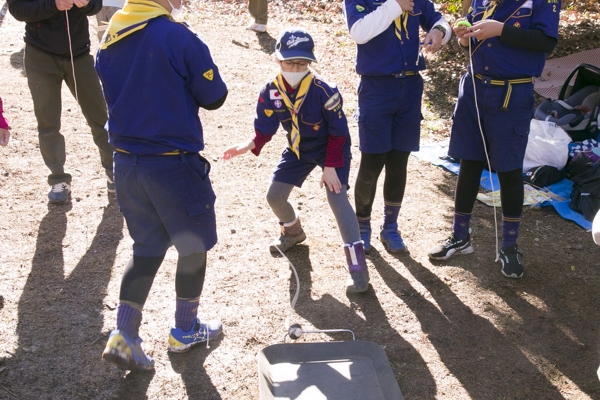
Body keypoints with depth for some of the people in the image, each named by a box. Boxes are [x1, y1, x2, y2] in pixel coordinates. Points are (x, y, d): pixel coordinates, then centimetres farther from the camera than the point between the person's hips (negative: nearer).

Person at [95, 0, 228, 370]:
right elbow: (214, 96, -9)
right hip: (174, 164, -6)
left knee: (147, 247, 19)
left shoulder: (108, 43, 3)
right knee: (194, 246, 15)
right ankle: (185, 330, 29)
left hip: (126, 163, 6)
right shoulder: (179, 37, -17)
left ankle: (124, 334, 10)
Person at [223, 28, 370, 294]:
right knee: (274, 196, 3)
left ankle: (357, 264, -21)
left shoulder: (324, 92, -29)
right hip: (297, 150, 5)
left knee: (336, 195, -22)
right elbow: (265, 128, -8)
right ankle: (293, 232, 38)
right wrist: (249, 146, -28)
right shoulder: (270, 92, -17)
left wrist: (330, 167, -22)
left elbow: (338, 133, -20)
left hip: (331, 149, -5)